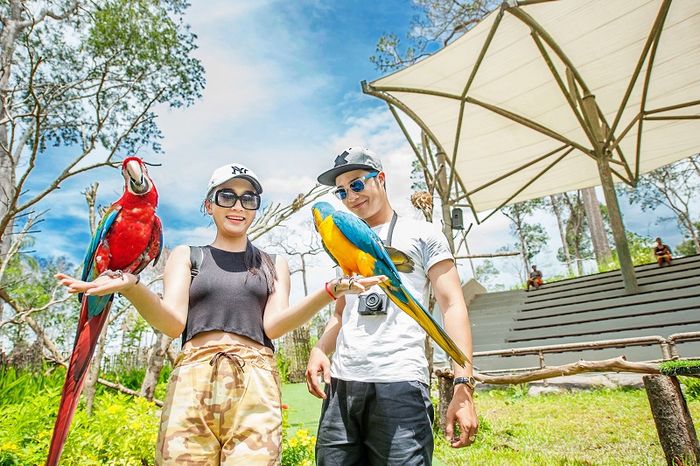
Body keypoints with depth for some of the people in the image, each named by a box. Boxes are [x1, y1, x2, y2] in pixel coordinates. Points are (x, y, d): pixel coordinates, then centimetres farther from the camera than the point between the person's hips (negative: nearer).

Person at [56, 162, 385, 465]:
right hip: (193, 380, 0)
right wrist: (131, 287, -19)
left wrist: (330, 291, -15)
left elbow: (274, 325, 0)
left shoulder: (273, 264, 16)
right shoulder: (186, 256, 14)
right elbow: (172, 322, 0)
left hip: (256, 384, 1)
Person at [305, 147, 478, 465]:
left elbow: (452, 306, 1)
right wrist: (319, 349, 3)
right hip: (340, 383, 5)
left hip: (400, 383, -4)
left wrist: (463, 384, -10)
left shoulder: (422, 234, 8)